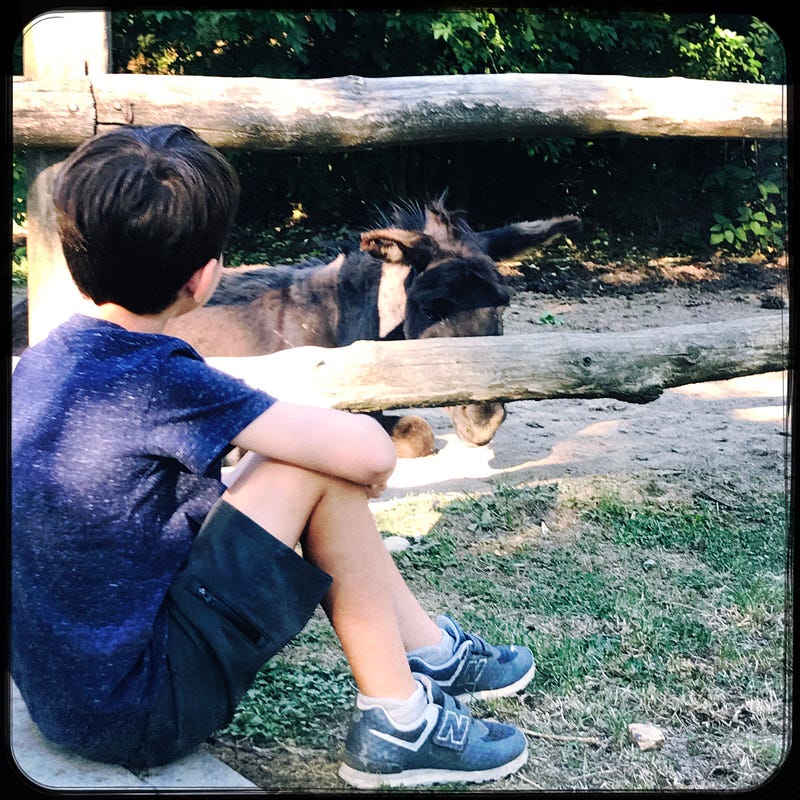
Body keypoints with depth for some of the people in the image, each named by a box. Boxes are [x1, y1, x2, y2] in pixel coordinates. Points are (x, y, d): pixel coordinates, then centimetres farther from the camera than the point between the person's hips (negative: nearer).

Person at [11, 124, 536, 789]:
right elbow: (370, 453, -21)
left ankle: (430, 651, 24)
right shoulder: (158, 379, -23)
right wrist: (324, 431, 2)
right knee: (324, 470, -10)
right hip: (137, 715, -9)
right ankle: (397, 727, 2)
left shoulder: (43, 360, 1)